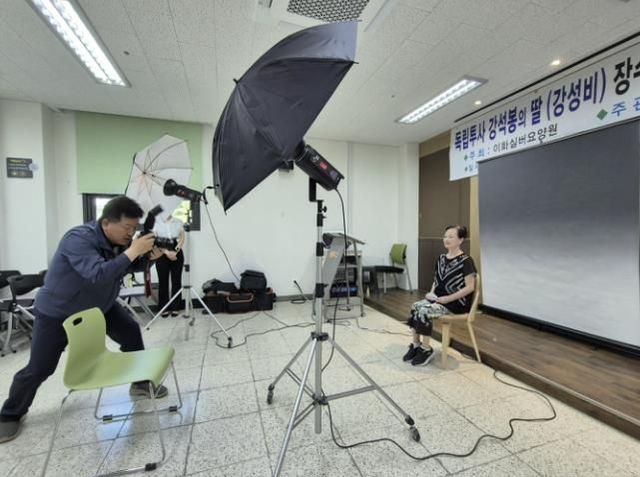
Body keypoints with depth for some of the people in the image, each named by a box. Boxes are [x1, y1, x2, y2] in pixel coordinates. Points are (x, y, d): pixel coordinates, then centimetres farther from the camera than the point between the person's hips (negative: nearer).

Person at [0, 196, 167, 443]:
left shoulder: (120, 239, -12)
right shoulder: (79, 239, -34)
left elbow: (133, 266, -1)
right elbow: (98, 274, -48)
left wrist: (149, 256, -22)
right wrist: (133, 251, -49)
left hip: (99, 305, 7)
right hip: (56, 312, -6)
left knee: (132, 333, 2)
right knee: (39, 369, 3)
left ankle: (141, 383, 19)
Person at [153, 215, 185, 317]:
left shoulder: (178, 222, 6)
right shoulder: (156, 223, 2)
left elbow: (182, 238, 5)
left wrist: (175, 251, -9)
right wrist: (167, 252, -13)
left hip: (177, 253, 1)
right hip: (162, 254, -1)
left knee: (176, 280, 3)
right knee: (163, 280, 3)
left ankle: (175, 307, 12)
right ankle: (164, 308, 13)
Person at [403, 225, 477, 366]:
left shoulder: (466, 261, -12)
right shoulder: (441, 258, 11)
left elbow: (470, 287, -16)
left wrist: (447, 298, -19)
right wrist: (432, 293, 0)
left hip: (457, 303, -7)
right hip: (438, 298, 7)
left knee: (424, 312, -26)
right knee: (415, 307, -17)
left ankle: (426, 350, -8)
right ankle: (416, 345, -5)